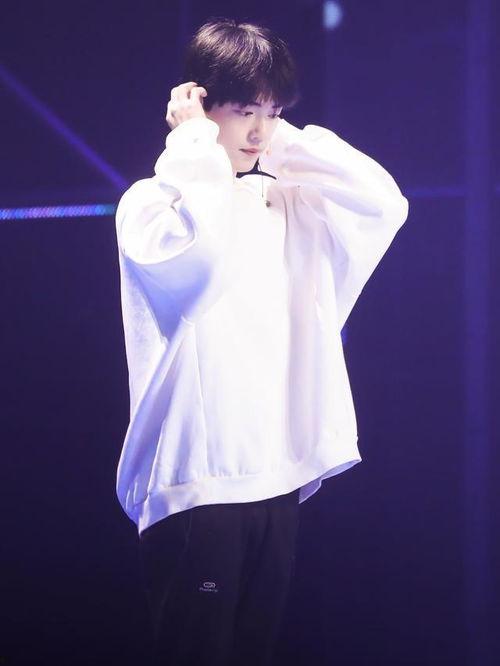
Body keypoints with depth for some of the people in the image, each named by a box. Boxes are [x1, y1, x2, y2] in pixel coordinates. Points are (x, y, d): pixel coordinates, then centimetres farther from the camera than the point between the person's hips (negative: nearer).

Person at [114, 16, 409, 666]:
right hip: (196, 485, -6)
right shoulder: (150, 202, -3)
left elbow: (384, 202, 4)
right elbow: (191, 235, -26)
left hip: (279, 481, 6)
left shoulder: (285, 201, 15)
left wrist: (288, 140, 4)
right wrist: (195, 136, -11)